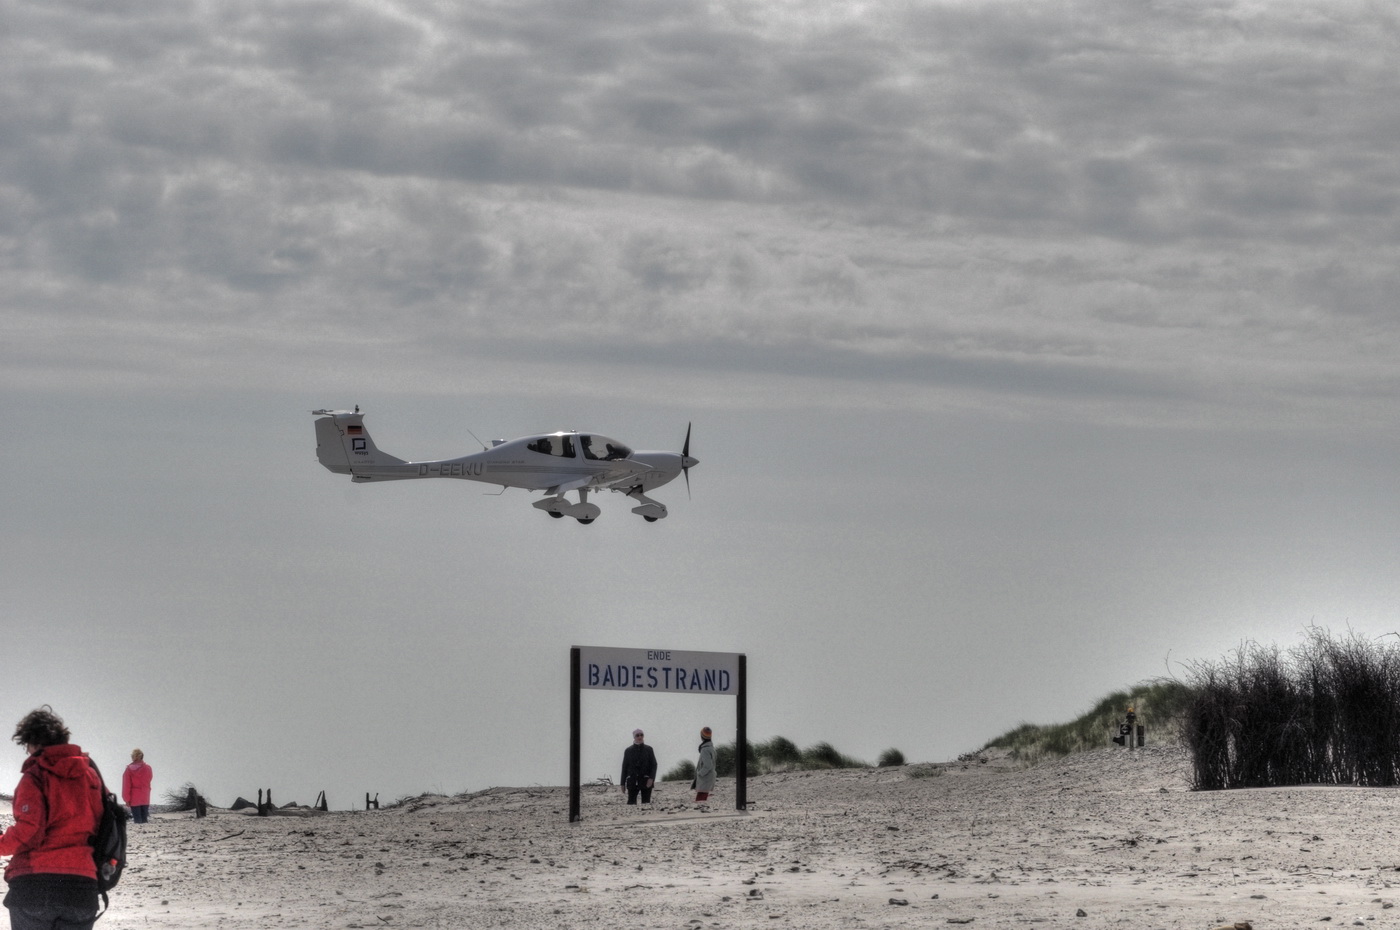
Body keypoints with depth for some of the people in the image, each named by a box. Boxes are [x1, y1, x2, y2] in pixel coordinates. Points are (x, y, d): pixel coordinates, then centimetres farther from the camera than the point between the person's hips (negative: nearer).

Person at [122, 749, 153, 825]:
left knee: (137, 819, -1)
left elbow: (126, 785, -7)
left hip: (134, 799, -2)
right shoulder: (147, 768, -2)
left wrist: (127, 799, -1)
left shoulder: (129, 769, -8)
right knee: (145, 819, 7)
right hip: (145, 798, 2)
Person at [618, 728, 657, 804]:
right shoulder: (629, 750, 9)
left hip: (646, 781, 0)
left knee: (646, 802, -2)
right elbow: (624, 767, 10)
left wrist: (651, 778, -13)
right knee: (631, 802, -7)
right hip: (632, 780, 0)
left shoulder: (648, 749, 7)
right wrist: (622, 783, 6)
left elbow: (654, 765, 3)